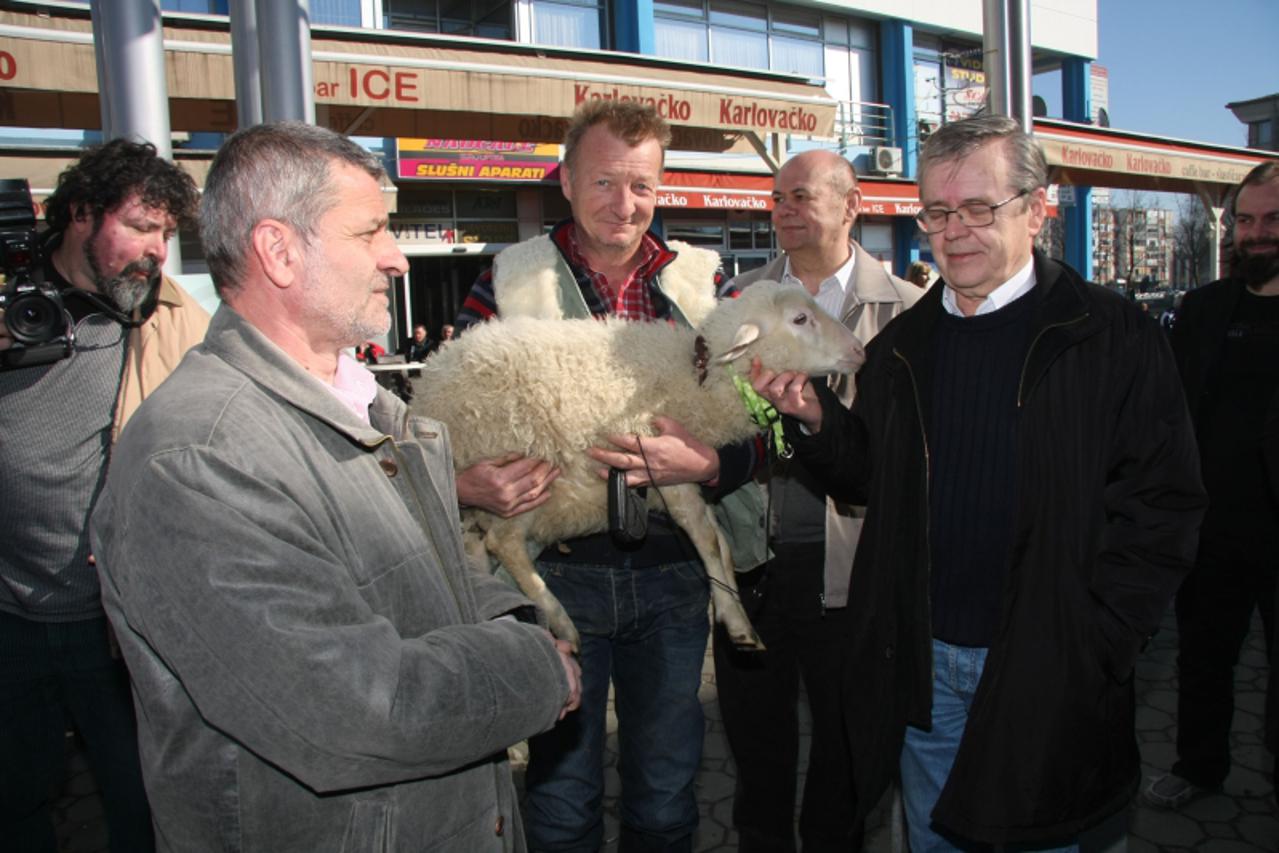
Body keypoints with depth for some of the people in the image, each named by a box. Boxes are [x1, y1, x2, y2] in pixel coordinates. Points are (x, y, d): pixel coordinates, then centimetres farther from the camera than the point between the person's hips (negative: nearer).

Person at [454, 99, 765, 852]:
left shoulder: (702, 282, 3)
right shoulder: (510, 281, -1)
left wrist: (710, 462, -19)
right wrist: (466, 483, -21)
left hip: (674, 571, 2)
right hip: (556, 570, -1)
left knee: (667, 793, 20)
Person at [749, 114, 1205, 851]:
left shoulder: (1114, 339, -9)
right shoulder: (900, 347, 5)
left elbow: (1161, 506, -9)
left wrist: (1092, 649, -13)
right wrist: (816, 422, -9)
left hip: (1047, 674, -3)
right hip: (923, 667, 4)